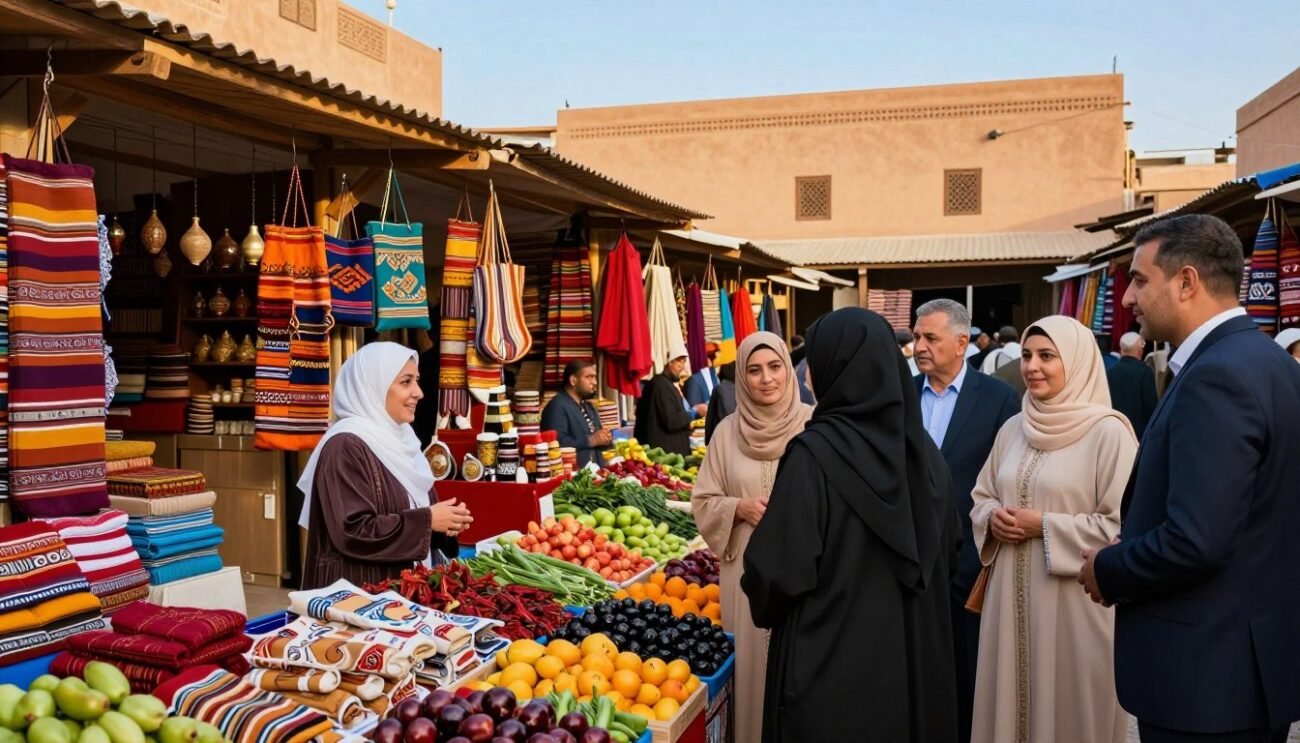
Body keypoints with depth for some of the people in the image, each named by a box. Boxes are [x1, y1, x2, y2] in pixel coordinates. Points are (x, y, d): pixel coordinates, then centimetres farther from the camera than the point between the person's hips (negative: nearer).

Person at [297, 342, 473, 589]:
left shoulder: (397, 438, 9)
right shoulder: (346, 446, -17)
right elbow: (351, 533, -23)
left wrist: (441, 524, -2)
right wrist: (426, 521, -19)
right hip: (358, 592, -8)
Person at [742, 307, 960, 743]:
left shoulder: (814, 453, -20)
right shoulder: (920, 446, -1)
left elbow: (782, 567, -19)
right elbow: (947, 548, 10)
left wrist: (763, 600, 3)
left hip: (829, 660, -6)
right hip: (913, 653, 6)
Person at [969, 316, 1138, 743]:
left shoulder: (1108, 432, -11)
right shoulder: (1012, 429, 8)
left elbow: (1124, 525, -14)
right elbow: (981, 496, 17)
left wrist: (1046, 526, -17)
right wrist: (993, 518, -5)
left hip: (1073, 602, -6)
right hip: (1011, 596, 6)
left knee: (1067, 707, 6)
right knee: (1010, 698, 14)